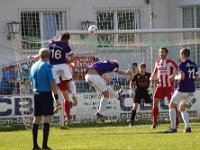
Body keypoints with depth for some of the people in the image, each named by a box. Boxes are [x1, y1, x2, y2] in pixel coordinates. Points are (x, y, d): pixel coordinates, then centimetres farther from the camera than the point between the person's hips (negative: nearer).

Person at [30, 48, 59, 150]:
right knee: (47, 118, -7)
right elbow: (52, 83, -13)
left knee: (36, 119, 11)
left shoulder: (34, 66, 10)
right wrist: (56, 97, -9)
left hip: (36, 94, 7)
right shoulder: (48, 66, -10)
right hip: (46, 94, -7)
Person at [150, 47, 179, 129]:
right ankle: (155, 122, 2)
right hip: (160, 86, 5)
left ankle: (176, 121, 10)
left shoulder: (170, 62, -6)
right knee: (155, 102, -5)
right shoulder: (157, 63, 12)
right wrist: (152, 79, 8)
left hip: (169, 86, -5)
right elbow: (155, 72, 25)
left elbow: (177, 70, -8)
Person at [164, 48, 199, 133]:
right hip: (191, 90, 7)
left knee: (172, 106, 8)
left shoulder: (182, 64, -12)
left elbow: (182, 77, -22)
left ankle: (173, 127, 2)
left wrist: (174, 77, -4)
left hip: (182, 90, -7)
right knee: (182, 108, 21)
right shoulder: (194, 65, 8)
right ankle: (187, 127, 5)